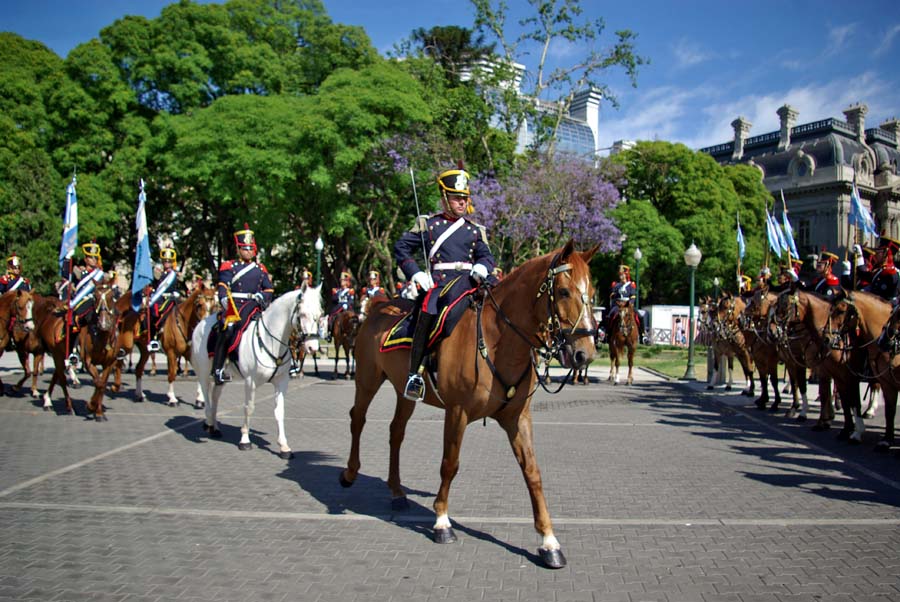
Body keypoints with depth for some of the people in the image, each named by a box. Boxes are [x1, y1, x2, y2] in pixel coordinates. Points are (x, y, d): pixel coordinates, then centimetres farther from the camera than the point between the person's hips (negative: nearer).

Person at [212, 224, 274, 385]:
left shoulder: (260, 269, 20)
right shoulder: (229, 267, 11)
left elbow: (269, 290, 17)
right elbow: (222, 285, -3)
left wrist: (262, 296, -6)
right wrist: (224, 298, -23)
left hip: (254, 307, 3)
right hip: (234, 306, -3)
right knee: (227, 330, -22)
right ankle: (218, 369, -16)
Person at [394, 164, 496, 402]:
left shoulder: (475, 230, 22)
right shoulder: (428, 224, 14)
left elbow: (486, 256, 20)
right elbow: (401, 248, 12)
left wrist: (482, 267, -6)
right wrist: (416, 274, -3)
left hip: (466, 282, 3)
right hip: (436, 282, -3)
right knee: (428, 311, -33)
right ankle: (414, 373, -26)